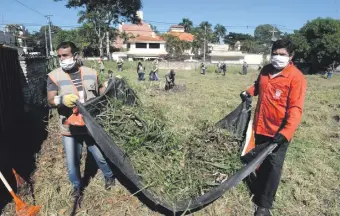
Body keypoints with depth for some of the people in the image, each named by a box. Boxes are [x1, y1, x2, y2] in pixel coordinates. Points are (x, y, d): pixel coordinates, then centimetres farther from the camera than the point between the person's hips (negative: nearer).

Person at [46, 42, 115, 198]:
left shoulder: (91, 73, 0)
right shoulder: (54, 76, -6)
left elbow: (103, 94, 9)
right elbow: (51, 101, -14)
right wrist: (62, 99, -35)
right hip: (70, 128, 0)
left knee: (101, 155, 12)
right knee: (72, 161, 12)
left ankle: (109, 176, 42)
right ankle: (77, 185, 40)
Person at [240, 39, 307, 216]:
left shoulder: (296, 77, -14)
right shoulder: (265, 71, 5)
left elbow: (295, 108, -21)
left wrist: (286, 132, -30)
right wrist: (249, 92, 8)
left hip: (279, 131, -6)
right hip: (261, 127, 6)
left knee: (273, 166, 3)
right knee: (261, 162, 19)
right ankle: (259, 193, 40)